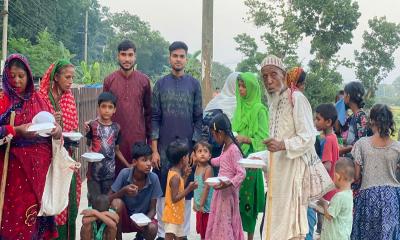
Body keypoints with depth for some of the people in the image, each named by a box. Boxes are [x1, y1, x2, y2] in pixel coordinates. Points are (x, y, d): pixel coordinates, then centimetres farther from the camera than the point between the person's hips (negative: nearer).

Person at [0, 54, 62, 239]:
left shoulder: (38, 99, 11)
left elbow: (52, 123, 10)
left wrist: (57, 129, -11)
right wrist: (17, 130, -22)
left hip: (40, 165, 4)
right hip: (15, 166, -4)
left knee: (38, 207, 8)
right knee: (16, 211, -3)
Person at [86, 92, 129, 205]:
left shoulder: (116, 127, 5)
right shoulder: (92, 126, -5)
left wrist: (128, 166, 11)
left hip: (110, 171, 3)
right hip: (94, 171, -3)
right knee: (94, 202, 2)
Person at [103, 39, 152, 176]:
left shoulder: (144, 80, 3)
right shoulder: (109, 80, 4)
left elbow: (148, 111, 7)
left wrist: (150, 138, 4)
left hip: (138, 137, 0)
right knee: (116, 172, 2)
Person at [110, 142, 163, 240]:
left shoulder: (153, 178, -17)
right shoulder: (124, 174, -20)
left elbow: (152, 209, -9)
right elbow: (108, 199, -14)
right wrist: (123, 191, -32)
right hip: (124, 218, -1)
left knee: (152, 229, -31)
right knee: (117, 202, -31)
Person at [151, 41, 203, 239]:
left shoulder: (194, 84, 5)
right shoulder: (161, 84, 4)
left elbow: (198, 118, 5)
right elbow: (154, 118, 2)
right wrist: (154, 150, -4)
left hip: (187, 146, 0)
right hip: (164, 147, 0)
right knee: (163, 191, 4)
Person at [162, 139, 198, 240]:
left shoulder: (174, 171, 6)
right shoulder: (175, 176, -22)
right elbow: (175, 198, -25)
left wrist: (185, 176, 11)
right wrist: (189, 189, -28)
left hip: (177, 214, 10)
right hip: (173, 215, -10)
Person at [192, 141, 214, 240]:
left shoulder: (208, 169, -16)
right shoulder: (197, 168, 8)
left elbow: (207, 187, -19)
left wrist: (202, 204, -18)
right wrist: (195, 203, 15)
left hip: (206, 206, -8)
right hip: (199, 206, 8)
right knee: (202, 231, 17)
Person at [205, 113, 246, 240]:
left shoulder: (233, 149, -18)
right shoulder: (225, 148, 10)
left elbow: (241, 173, -22)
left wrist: (229, 184, -32)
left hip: (228, 193, -9)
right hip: (221, 192, 9)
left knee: (225, 224, -6)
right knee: (218, 223, 14)